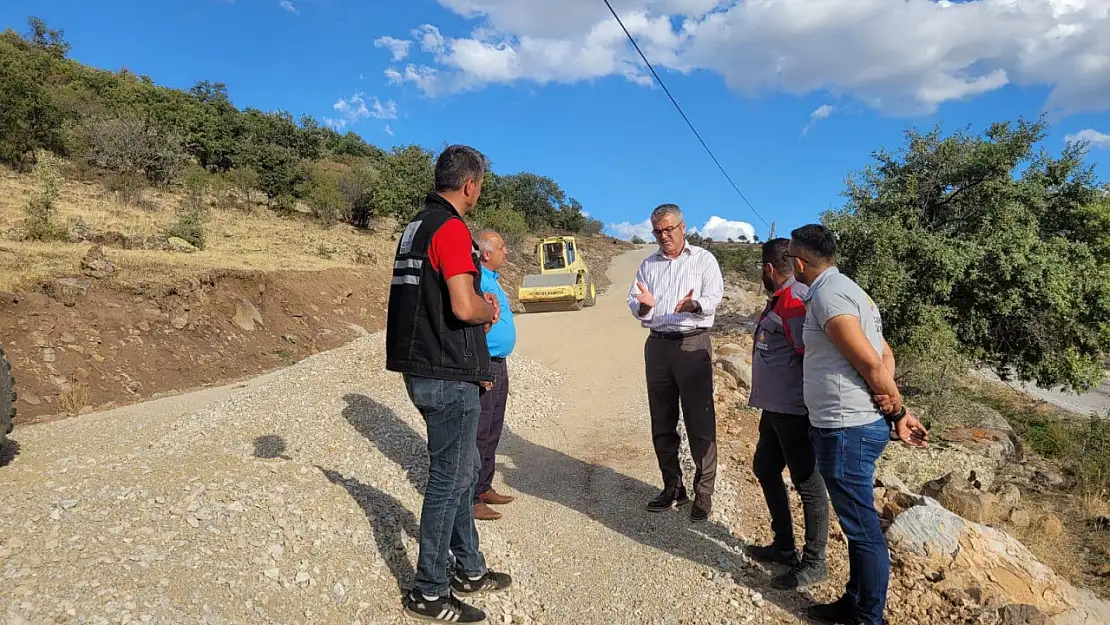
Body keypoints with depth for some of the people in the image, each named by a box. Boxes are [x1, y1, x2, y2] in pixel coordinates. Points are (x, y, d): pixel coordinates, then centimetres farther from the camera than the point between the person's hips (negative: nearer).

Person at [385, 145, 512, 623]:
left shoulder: (416, 226, 14)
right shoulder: (452, 228, -16)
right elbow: (464, 306, -25)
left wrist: (480, 306, 11)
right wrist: (490, 309, -3)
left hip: (424, 368, 10)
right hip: (448, 375, -10)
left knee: (463, 471, 20)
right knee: (449, 479, 3)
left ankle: (469, 571, 34)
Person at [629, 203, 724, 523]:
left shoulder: (703, 259, 3)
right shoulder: (648, 265, 14)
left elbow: (714, 297, -10)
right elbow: (634, 306, 7)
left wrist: (694, 305, -32)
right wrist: (644, 305, -17)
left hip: (693, 345, -4)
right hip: (658, 345, 5)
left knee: (700, 423, -3)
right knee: (662, 423, 10)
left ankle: (703, 494, 8)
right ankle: (672, 487, 24)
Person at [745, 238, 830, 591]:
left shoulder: (794, 299, -19)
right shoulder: (780, 298, 12)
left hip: (794, 410, -11)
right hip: (774, 406, 11)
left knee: (808, 483, 4)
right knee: (765, 469, 22)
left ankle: (813, 564, 20)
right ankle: (784, 546, 37)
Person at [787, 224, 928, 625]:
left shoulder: (827, 295, -17)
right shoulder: (841, 288, 14)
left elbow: (871, 363, -19)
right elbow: (885, 355, 14)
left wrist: (898, 413, -6)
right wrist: (894, 411, 3)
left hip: (847, 430, -10)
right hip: (851, 426, 10)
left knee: (863, 528, 3)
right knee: (857, 523, 20)